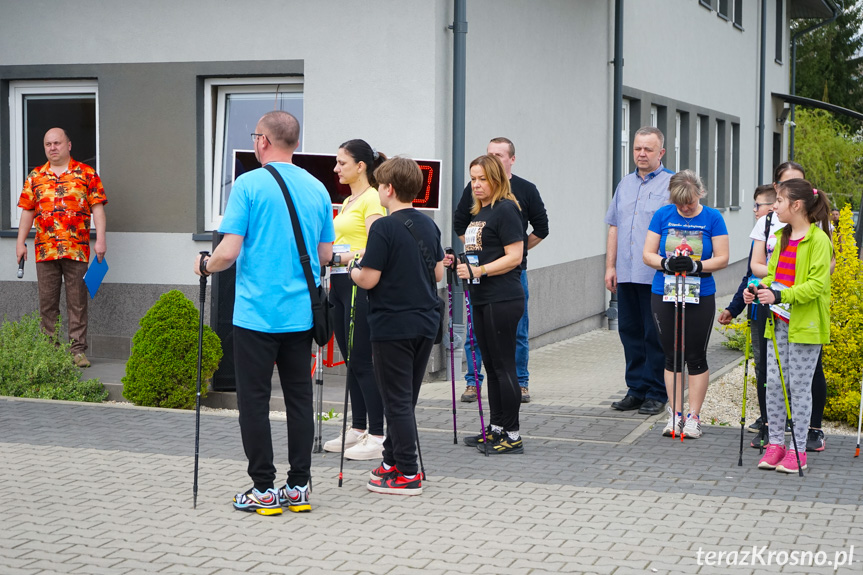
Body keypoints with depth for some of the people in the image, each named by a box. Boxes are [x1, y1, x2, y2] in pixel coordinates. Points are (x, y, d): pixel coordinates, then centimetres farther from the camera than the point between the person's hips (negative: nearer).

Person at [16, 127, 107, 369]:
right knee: (47, 301, 5)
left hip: (77, 249, -2)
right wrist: (21, 242, 6)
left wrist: (100, 239, -7)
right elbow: (27, 211, 13)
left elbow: (97, 208, 1)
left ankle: (78, 349, 4)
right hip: (45, 249, 3)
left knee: (77, 301, 0)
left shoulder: (87, 174, 4)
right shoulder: (35, 177, 12)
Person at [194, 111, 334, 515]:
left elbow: (229, 252, -15)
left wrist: (206, 266, 6)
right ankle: (299, 487, 14)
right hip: (301, 314, 5)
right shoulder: (317, 189, 6)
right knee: (299, 398, 10)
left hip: (257, 314, -5)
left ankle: (264, 490, 5)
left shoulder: (249, 185, -10)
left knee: (254, 400, 3)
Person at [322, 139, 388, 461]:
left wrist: (336, 258, -26)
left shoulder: (372, 199, -10)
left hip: (360, 285, -10)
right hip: (340, 284, 10)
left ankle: (377, 437, -3)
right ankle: (357, 430, 19)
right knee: (351, 359, 12)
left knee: (363, 361, -8)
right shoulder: (348, 201, 18)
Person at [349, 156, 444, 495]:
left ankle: (407, 474, 2)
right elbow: (439, 274, 12)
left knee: (397, 401, -1)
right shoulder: (429, 226, 7)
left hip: (392, 325, -7)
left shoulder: (383, 228, -15)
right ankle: (392, 461, 26)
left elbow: (369, 279, -17)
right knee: (405, 398, 16)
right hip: (426, 323, 7)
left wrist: (352, 270, 3)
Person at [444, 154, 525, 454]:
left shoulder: (506, 209, -11)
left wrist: (477, 270, -23)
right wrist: (458, 262, 8)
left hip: (502, 300, -9)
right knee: (492, 366, 14)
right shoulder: (479, 212, 18)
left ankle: (512, 436, -1)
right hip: (481, 298, 10)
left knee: (504, 366, -6)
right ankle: (496, 429, 21)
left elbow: (514, 257, -17)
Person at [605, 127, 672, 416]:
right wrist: (610, 266, 11)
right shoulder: (625, 184, 17)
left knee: (656, 335, -2)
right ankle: (636, 389, 18)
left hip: (656, 276, -6)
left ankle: (656, 394, 6)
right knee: (630, 331, 9)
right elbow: (614, 227, 18)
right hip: (626, 273, 6)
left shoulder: (672, 184, -2)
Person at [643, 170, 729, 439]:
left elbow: (722, 258, -4)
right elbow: (648, 255, 2)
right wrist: (666, 264, -18)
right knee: (672, 356, 7)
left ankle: (693, 416, 12)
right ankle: (675, 414, 16)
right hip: (664, 295, 2)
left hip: (700, 297, -2)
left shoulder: (712, 218, -3)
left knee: (696, 357, 3)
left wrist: (695, 266, -20)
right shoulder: (663, 215, 1)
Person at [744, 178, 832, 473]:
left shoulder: (818, 240, -12)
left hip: (806, 324, -7)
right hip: (779, 321, 7)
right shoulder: (782, 237, 14)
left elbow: (816, 285, -18)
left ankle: (797, 450, 8)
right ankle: (775, 443, 16)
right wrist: (759, 289, 2)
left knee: (800, 386, -1)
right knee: (773, 382, 6)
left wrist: (779, 295, -26)